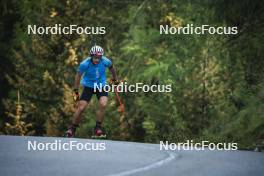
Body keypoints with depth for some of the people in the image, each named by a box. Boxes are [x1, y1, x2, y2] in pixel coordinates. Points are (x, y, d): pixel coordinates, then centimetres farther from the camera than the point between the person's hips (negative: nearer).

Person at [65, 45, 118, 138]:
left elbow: (111, 67, 4)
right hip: (89, 86, -1)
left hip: (101, 86, 1)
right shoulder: (85, 64, -25)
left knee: (103, 105, -22)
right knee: (80, 108, -6)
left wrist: (115, 78, 19)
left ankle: (98, 128, -8)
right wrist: (75, 90, -7)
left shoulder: (105, 61, -20)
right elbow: (78, 76, -9)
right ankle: (72, 128, 14)